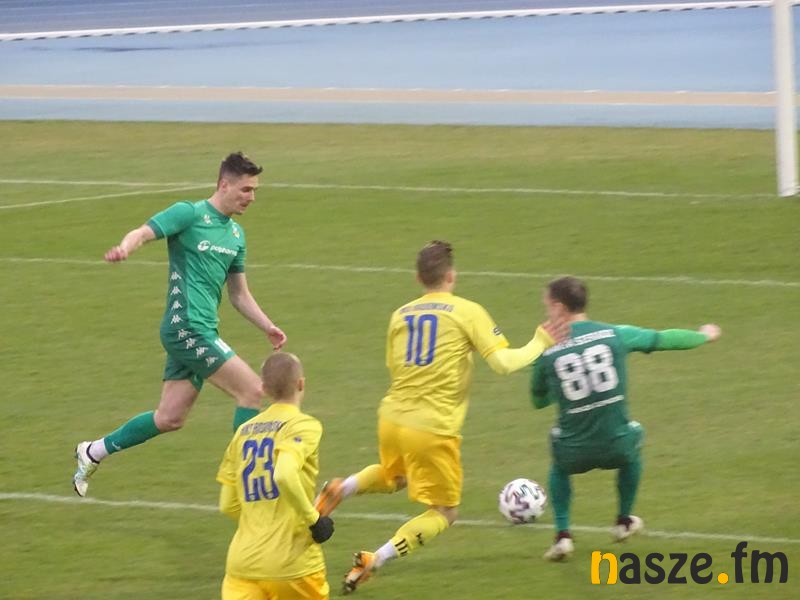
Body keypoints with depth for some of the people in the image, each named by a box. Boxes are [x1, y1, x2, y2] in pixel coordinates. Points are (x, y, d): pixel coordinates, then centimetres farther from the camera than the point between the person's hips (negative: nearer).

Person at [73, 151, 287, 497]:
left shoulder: (236, 234, 17)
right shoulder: (190, 214, -7)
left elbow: (239, 295, 24)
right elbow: (143, 233, -19)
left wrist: (268, 327, 14)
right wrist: (124, 248, -41)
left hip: (203, 331, 9)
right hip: (185, 326, -9)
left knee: (169, 419, 10)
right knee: (252, 390, -12)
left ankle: (93, 453, 24)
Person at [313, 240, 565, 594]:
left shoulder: (400, 315, 7)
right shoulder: (468, 312, -7)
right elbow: (503, 363, -13)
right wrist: (538, 345, 3)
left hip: (393, 418, 6)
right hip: (434, 429, -5)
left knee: (393, 478, 36)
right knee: (444, 513, 10)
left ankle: (342, 488, 6)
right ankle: (373, 562, -8)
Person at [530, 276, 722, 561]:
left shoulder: (546, 353, -5)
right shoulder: (614, 334, -3)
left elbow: (538, 400, 11)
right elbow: (665, 339, 11)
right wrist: (703, 335, 30)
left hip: (574, 451, -1)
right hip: (617, 445, 1)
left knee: (559, 468, 35)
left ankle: (562, 535, 19)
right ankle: (624, 522, 47)